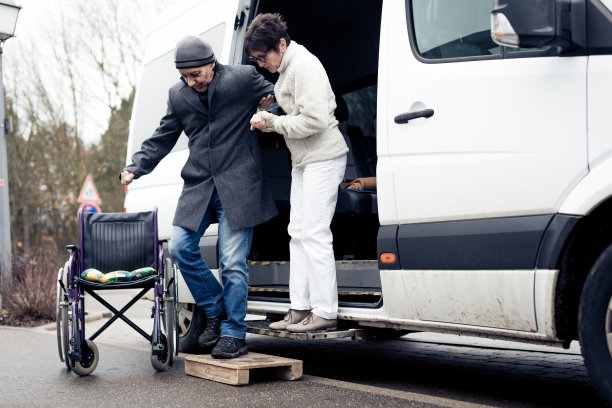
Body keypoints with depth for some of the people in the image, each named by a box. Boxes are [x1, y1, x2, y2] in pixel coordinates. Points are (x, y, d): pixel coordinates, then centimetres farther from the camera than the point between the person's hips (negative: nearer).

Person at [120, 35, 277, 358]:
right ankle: (215, 310, 16)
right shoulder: (178, 95, 7)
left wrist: (270, 106, -11)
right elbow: (162, 139, 12)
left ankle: (234, 334, 7)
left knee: (232, 262, -6)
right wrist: (135, 168, 0)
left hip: (237, 186, -5)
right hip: (199, 186, 5)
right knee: (180, 247, -4)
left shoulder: (243, 79, -5)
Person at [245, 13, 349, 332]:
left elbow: (315, 119, -24)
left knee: (314, 234, -10)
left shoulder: (304, 66, -16)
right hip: (303, 160, 10)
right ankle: (300, 308, 13)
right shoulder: (286, 68, 14)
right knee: (298, 232, 9)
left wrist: (274, 123, -14)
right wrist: (267, 119, 3)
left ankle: (325, 312, -4)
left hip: (323, 157, -10)